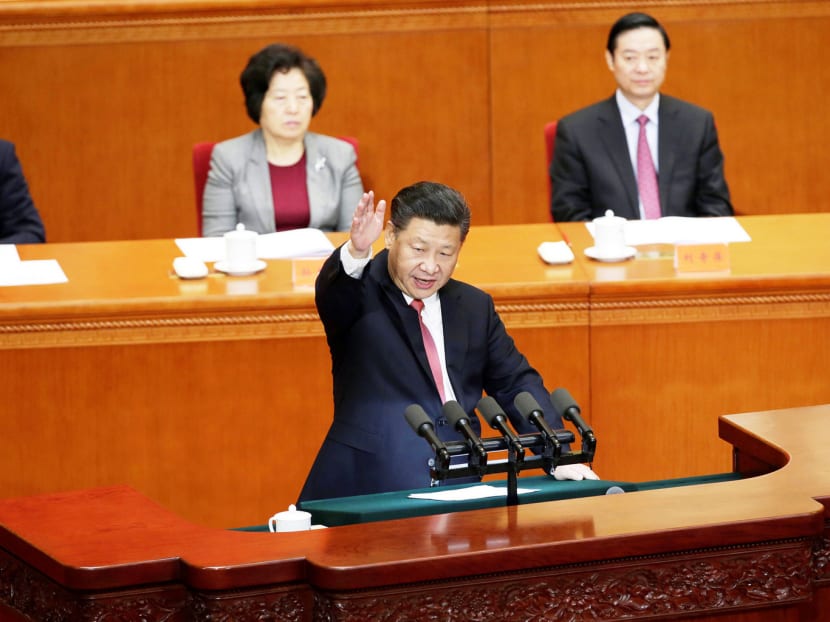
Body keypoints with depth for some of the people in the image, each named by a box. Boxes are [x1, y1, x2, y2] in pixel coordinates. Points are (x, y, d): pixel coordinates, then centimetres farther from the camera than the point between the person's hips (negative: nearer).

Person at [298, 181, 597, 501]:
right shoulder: (361, 293, 2)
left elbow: (516, 383, 18)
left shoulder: (475, 307, 17)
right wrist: (356, 251, -44)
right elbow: (331, 292, -21)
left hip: (459, 488, 4)